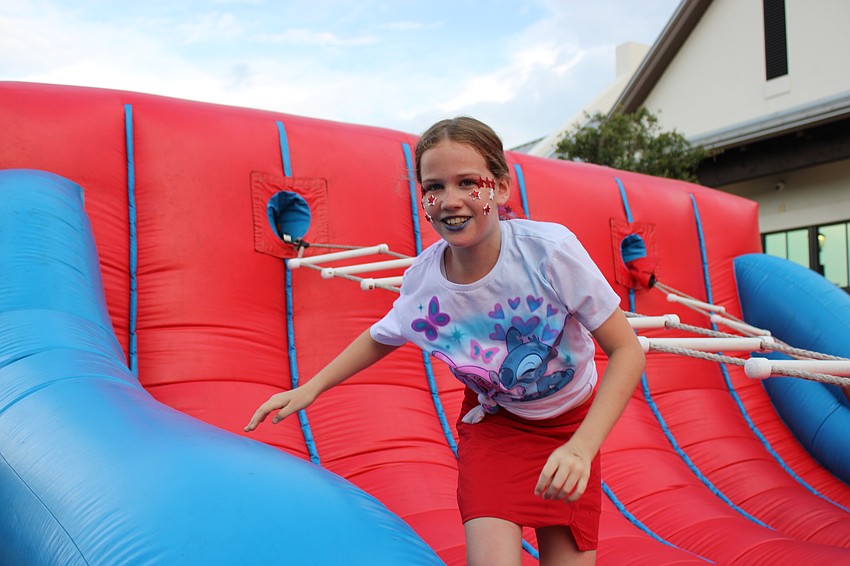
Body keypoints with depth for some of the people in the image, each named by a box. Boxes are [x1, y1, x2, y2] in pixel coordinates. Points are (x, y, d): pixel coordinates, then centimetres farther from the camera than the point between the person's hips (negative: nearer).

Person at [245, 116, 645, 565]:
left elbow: (627, 352, -23)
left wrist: (581, 448, -33)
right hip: (494, 419, 1)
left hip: (572, 423, 0)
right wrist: (311, 388, -3)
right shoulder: (422, 279, -19)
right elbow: (380, 338, 4)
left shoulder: (550, 249, -28)